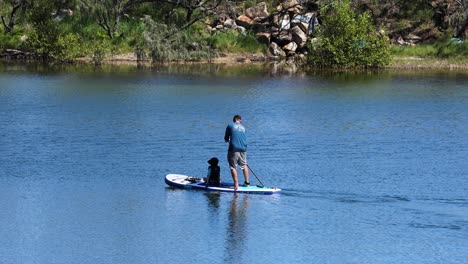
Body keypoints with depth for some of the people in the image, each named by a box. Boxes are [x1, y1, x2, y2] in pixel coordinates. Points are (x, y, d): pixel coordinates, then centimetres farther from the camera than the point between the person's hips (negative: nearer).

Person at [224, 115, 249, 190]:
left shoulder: (230, 126, 3)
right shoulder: (243, 127, 15)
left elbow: (226, 139, 7)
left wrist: (228, 140, 29)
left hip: (234, 149, -5)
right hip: (243, 149, 5)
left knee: (233, 167, -2)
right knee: (244, 165, 21)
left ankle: (236, 185, -9)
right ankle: (247, 182, 27)